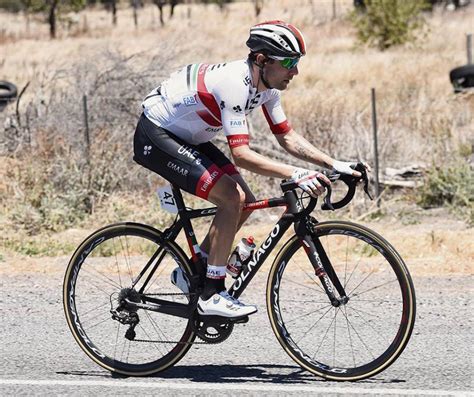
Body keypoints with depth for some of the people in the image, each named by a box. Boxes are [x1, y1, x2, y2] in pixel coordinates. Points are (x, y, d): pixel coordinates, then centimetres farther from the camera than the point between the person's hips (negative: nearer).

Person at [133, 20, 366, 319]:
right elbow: (241, 154, -37)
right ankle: (211, 296, -15)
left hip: (186, 137, 10)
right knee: (231, 198, -21)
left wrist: (334, 164, -7)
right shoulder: (234, 84, -32)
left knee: (245, 203, 2)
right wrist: (295, 175, -42)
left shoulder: (267, 86, -4)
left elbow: (288, 137, 4)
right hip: (156, 136, -10)